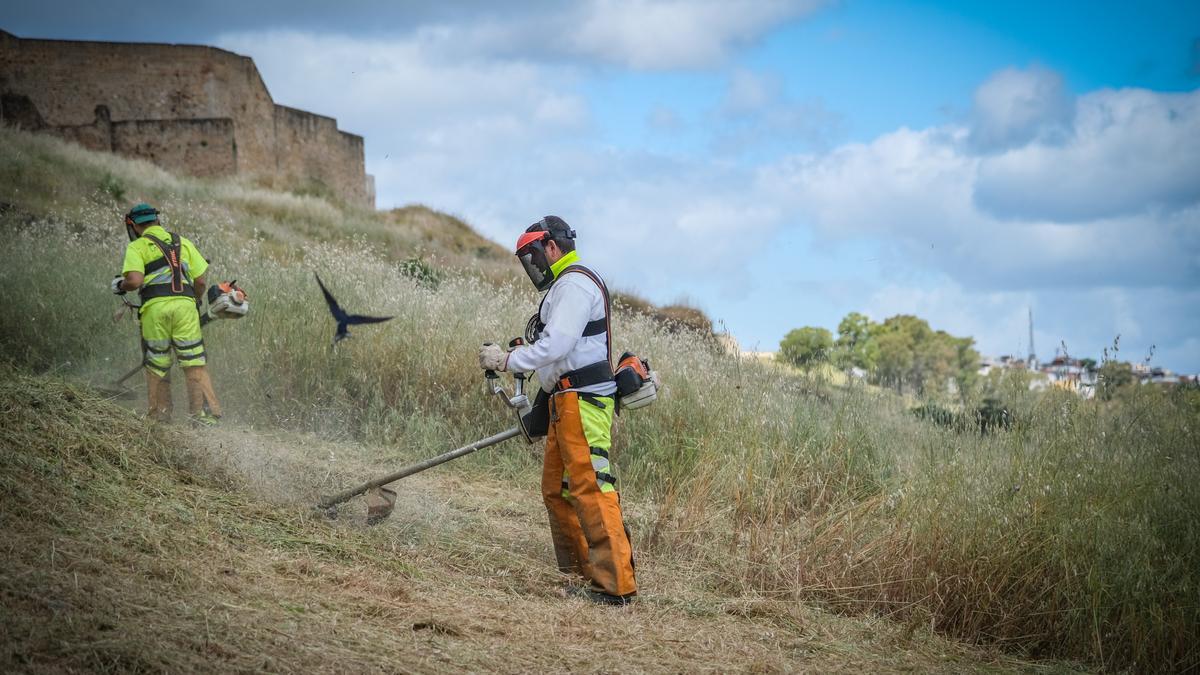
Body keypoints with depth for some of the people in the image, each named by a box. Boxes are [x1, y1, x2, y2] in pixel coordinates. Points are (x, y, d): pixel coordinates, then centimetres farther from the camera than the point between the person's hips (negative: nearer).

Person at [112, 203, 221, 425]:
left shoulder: (137, 247, 7)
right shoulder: (183, 243, 20)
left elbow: (135, 280, -8)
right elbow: (200, 281, 15)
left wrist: (120, 286, 13)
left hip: (155, 307, -2)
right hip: (185, 305, 3)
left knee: (156, 367, 9)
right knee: (194, 365, 0)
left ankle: (160, 419, 12)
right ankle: (207, 413, -10)